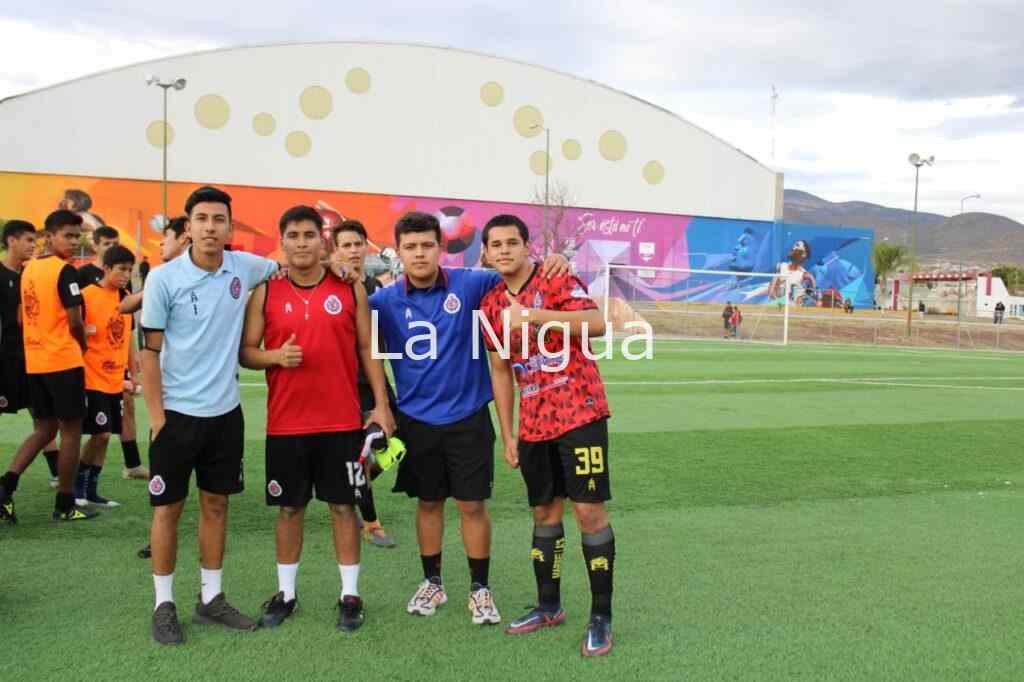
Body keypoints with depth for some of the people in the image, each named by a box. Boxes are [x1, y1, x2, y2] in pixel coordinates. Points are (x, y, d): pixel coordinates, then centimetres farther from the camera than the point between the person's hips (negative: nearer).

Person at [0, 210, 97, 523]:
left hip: (34, 362, 8)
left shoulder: (28, 268, 11)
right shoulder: (65, 271, -13)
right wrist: (83, 346, 2)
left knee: (44, 429, 17)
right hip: (64, 361, -7)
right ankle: (65, 505, 9)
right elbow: (75, 323, -17)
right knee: (71, 431, 3)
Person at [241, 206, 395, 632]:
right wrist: (276, 356, -18)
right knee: (289, 507, 11)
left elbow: (367, 349, 5)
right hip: (286, 422, 0)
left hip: (342, 421, 0)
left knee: (344, 505, 6)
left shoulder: (351, 290, 3)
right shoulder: (265, 293, 2)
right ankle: (285, 593, 25)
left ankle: (350, 595, 18)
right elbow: (245, 352, 3)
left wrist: (381, 404, -1)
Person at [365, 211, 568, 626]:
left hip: (467, 416, -1)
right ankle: (432, 583, 31)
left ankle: (480, 588, 21)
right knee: (428, 503, 14)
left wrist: (553, 262, -18)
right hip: (416, 419, 1)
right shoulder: (385, 301, -5)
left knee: (472, 505, 5)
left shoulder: (469, 284, -7)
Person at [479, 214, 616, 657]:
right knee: (544, 512, 14)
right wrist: (507, 434, 10)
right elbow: (501, 372, 13)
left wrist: (534, 315, -31)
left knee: (589, 510, -4)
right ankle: (549, 605, 29)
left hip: (580, 413, -6)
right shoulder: (491, 306, 9)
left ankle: (601, 616, 8)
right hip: (533, 424, 6)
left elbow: (597, 324, -25)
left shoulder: (556, 281, -9)